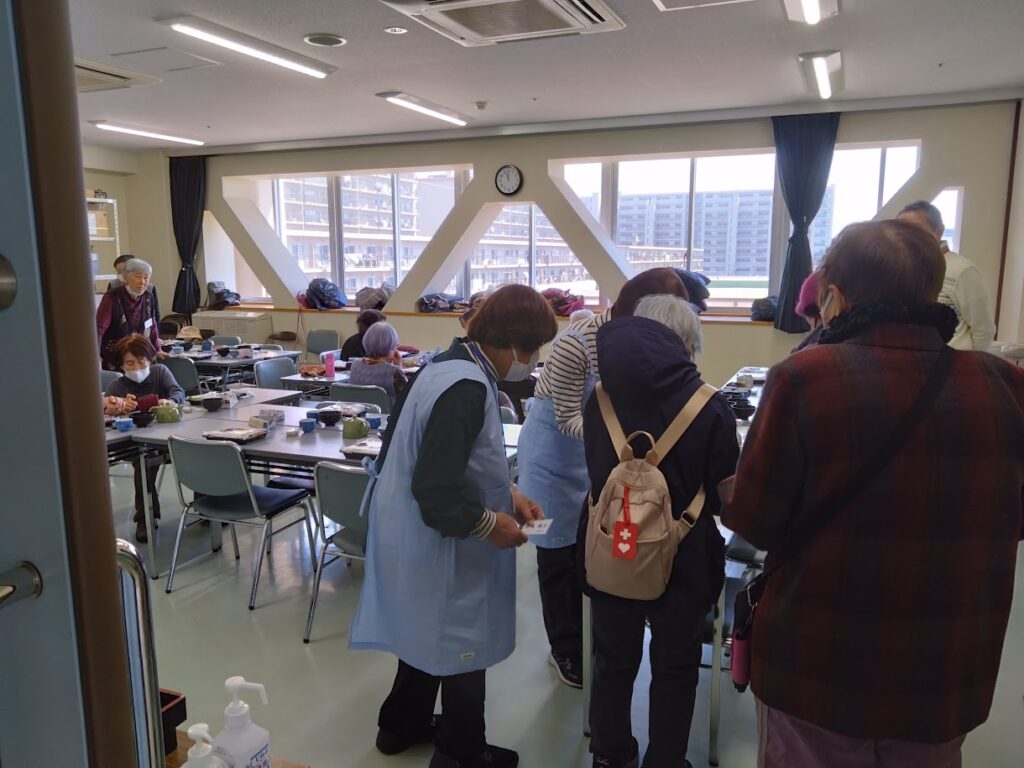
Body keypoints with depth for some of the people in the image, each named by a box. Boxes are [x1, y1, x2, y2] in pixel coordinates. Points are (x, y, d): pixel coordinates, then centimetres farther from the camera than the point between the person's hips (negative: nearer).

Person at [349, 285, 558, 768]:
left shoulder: (454, 365, 3)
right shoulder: (466, 388, -29)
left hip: (417, 536, 10)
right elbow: (436, 492, -31)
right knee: (462, 645, 12)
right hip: (435, 544, -10)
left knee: (431, 632, 27)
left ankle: (402, 724, 48)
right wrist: (490, 524, -16)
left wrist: (508, 495, 6)